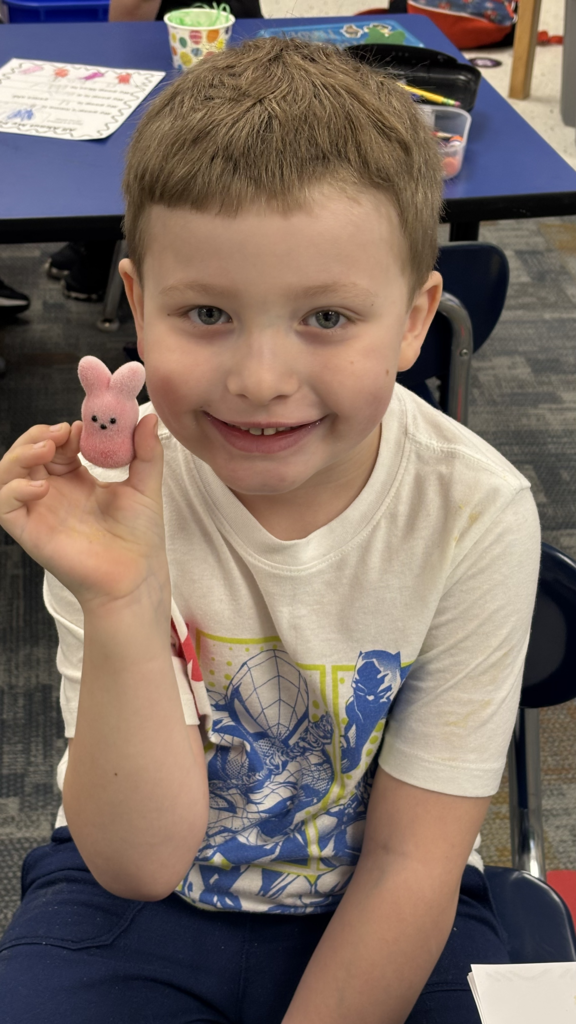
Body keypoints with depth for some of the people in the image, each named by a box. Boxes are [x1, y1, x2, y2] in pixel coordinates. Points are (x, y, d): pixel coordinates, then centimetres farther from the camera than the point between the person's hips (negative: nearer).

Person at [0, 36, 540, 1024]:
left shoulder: (475, 515, -22)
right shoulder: (118, 494, -20)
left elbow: (408, 861, -13)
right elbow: (141, 859, -22)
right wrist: (122, 604, -35)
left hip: (384, 920, 2)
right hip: (132, 892, -1)